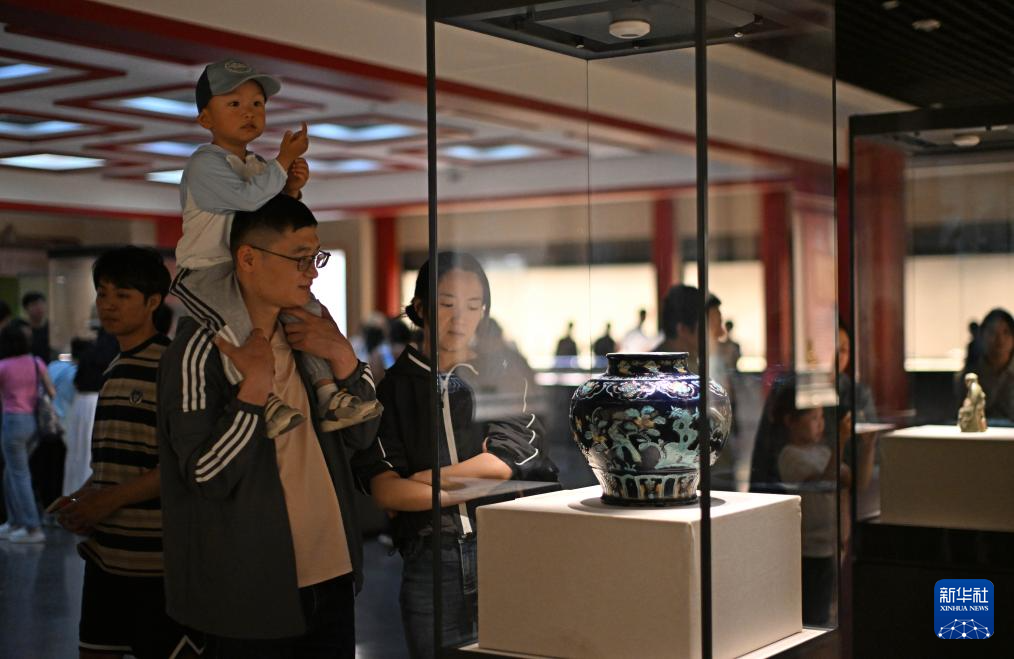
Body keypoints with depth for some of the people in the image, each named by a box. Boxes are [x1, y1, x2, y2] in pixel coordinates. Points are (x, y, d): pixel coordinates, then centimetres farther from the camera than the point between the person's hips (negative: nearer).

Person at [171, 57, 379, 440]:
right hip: (204, 272, -8)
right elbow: (248, 197, -28)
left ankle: (328, 396, -4)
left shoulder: (258, 165, 16)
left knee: (308, 308, -6)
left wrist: (290, 190, -1)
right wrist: (284, 160, -19)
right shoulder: (204, 164, -12)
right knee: (238, 319, -35)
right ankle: (263, 401, -28)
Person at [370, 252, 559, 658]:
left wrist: (420, 479, -3)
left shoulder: (501, 377, 8)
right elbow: (384, 490, -4)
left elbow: (501, 464, -4)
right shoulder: (395, 385, 5)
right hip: (429, 560, 0)